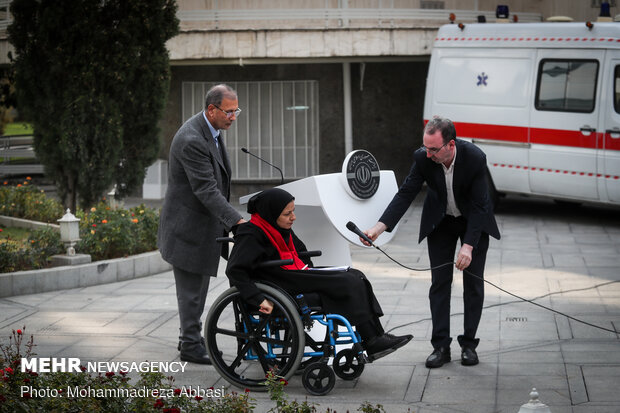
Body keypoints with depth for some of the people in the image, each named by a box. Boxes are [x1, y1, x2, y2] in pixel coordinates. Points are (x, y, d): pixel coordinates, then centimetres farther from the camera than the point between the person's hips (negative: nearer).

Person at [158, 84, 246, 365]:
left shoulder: (211, 131, 5)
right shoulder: (192, 141, -27)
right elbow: (206, 190, -29)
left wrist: (230, 220, 22)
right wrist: (236, 220, -32)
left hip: (205, 223, 10)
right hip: (189, 227, -10)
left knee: (199, 286, 19)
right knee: (191, 289, 0)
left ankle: (190, 337, 31)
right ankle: (190, 346, 10)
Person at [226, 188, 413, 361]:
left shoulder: (282, 229, 13)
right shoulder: (252, 235, -15)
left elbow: (300, 251, 30)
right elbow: (235, 270, -26)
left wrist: (312, 277, 17)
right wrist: (259, 300, -33)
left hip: (298, 275, 10)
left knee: (355, 276, -6)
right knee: (350, 282, -18)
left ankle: (376, 337, -10)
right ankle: (372, 342, -14)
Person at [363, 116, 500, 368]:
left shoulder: (475, 158, -31)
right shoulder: (423, 158, -25)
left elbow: (479, 205, -27)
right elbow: (406, 194, -20)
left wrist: (468, 245, -33)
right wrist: (379, 227, -32)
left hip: (474, 221, -2)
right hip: (440, 222, 2)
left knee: (473, 283, 1)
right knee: (440, 282, -1)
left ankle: (469, 344, 10)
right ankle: (441, 346, 2)